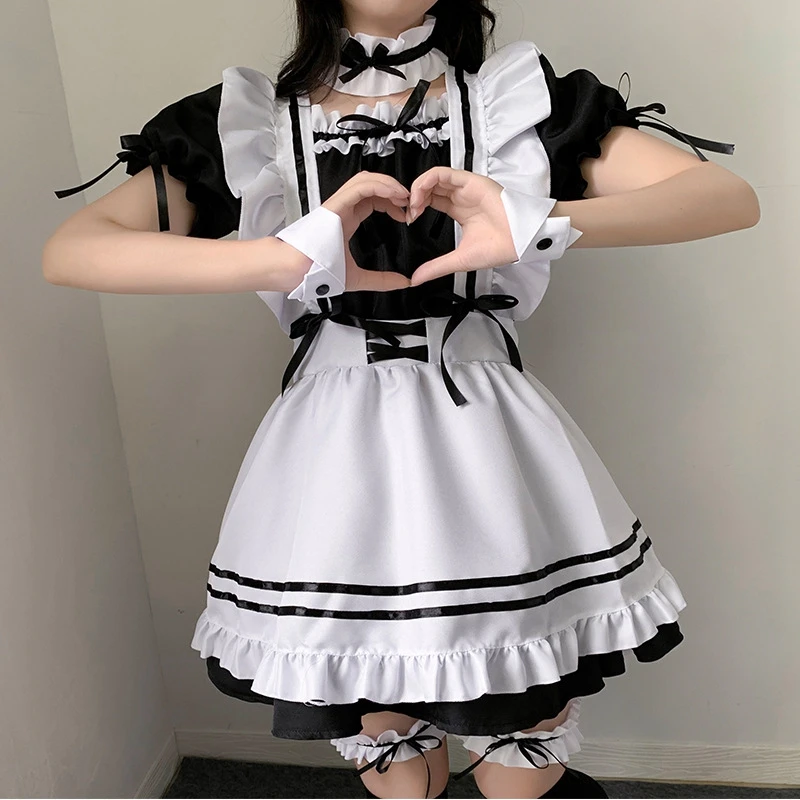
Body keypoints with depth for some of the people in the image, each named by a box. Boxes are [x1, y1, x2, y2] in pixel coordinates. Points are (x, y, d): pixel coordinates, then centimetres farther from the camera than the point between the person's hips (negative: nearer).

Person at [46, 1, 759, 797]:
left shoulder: (523, 99, 6)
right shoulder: (243, 123, 6)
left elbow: (731, 197, -2)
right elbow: (67, 251, -5)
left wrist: (541, 224, -20)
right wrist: (284, 259, -21)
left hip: (490, 454, 0)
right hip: (334, 468, 1)